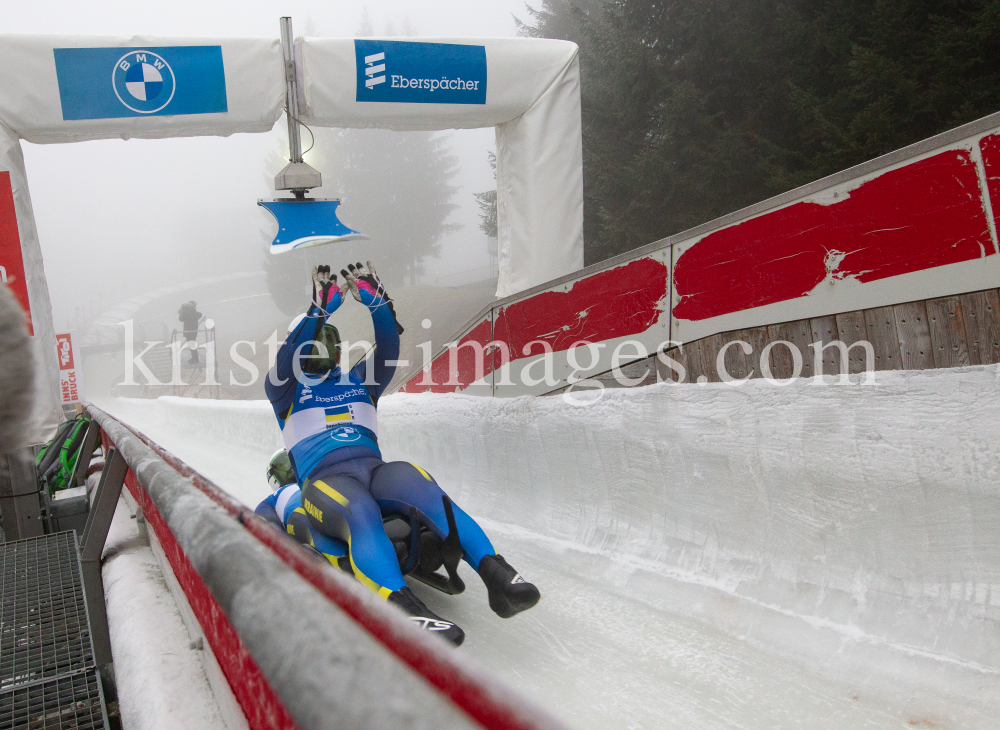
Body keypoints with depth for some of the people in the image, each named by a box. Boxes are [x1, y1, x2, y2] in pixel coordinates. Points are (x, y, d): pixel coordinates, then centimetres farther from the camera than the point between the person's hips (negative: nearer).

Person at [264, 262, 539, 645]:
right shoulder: (286, 388, 21)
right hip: (324, 480, -3)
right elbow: (285, 361, -1)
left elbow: (388, 350, 13)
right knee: (361, 512, -40)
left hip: (373, 469, 3)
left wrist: (377, 302, 1)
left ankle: (494, 571, -47)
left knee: (421, 485, -33)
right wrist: (318, 310, -9)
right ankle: (404, 610, -61)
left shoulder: (359, 380, 30)